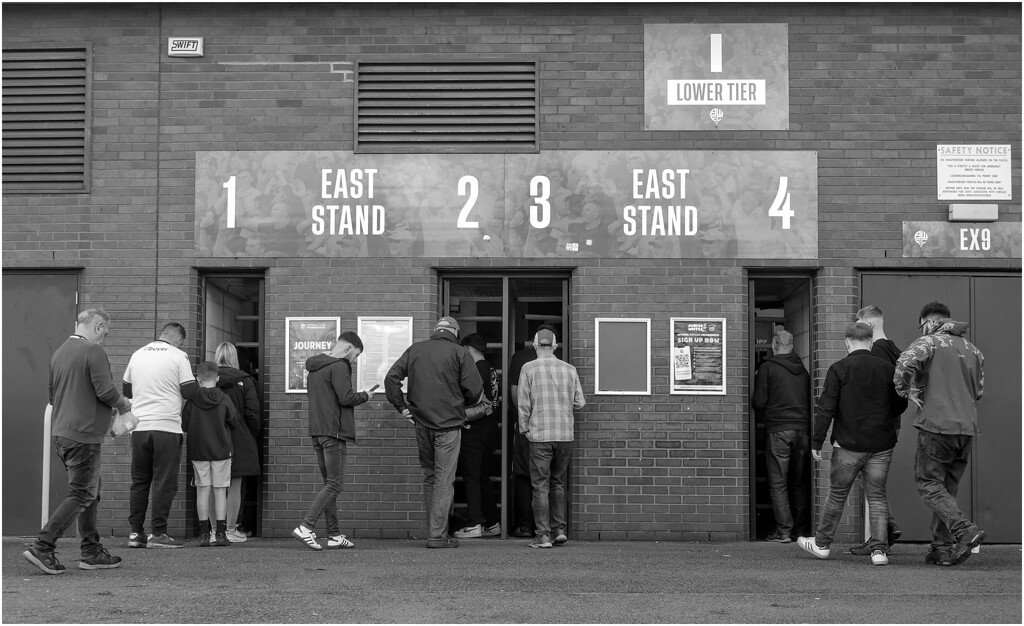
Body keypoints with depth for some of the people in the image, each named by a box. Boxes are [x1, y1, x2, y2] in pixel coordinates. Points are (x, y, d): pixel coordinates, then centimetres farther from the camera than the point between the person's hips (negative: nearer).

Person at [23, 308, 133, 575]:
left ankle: (92, 552, 18)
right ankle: (42, 547, -10)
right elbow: (106, 391, -18)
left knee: (91, 493, 16)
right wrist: (124, 403, 2)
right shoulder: (93, 352, -11)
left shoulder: (59, 353, 14)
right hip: (83, 435, -9)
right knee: (81, 495, -4)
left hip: (61, 433, 9)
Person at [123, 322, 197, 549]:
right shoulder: (178, 356, -3)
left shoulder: (138, 354, 11)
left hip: (139, 426, 5)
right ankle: (158, 533, -3)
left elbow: (126, 390, 21)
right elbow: (191, 392, -6)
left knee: (139, 481, 12)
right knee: (164, 482, -1)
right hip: (167, 426, -5)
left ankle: (136, 532, 11)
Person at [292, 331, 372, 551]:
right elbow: (346, 398, -18)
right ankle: (305, 528, -13)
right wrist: (364, 395, 1)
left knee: (329, 483, 12)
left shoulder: (314, 368, 18)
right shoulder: (339, 366, -10)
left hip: (317, 433, 9)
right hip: (334, 433, -9)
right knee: (335, 485, -6)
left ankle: (334, 535, 11)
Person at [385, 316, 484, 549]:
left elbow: (391, 378, 4)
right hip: (449, 424, -4)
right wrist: (462, 404, 12)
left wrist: (402, 407, 7)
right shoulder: (459, 353, -3)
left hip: (421, 424, 4)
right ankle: (437, 535, -4)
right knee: (444, 480, -1)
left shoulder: (414, 350, 9)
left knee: (429, 477, 16)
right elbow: (474, 389, -7)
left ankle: (434, 530, 19)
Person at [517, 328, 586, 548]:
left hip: (540, 434, -3)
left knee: (541, 487, 1)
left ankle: (543, 535, -1)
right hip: (565, 434, 3)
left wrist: (524, 429, 7)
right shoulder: (569, 369, 5)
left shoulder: (529, 369, -3)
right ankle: (559, 529, 12)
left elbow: (523, 404, -4)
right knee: (558, 483, 17)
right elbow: (579, 402, 6)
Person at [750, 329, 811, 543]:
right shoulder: (803, 369, 12)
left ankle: (784, 531, -5)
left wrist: (765, 416, 15)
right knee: (800, 482, 11)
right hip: (803, 429, 4)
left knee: (778, 483, 0)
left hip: (778, 430, -4)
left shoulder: (767, 368, -3)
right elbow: (810, 399, 13)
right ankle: (802, 529, 13)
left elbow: (758, 402, -4)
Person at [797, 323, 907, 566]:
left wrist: (816, 441, -4)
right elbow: (900, 405, 11)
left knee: (837, 494, 10)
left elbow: (825, 408, -9)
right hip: (882, 445, 2)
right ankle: (879, 549, 2)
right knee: (876, 496, 8)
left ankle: (821, 543, 21)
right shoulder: (887, 368, 2)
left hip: (849, 444, -2)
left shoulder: (839, 369, -7)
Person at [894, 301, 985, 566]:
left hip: (937, 425, -6)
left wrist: (904, 391, -7)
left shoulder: (929, 342, -4)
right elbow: (978, 390, 21)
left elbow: (905, 362, -23)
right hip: (967, 427, 6)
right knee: (948, 488, 13)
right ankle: (943, 548, 11)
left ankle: (964, 529, -18)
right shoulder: (973, 350, 16)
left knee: (929, 484, 0)